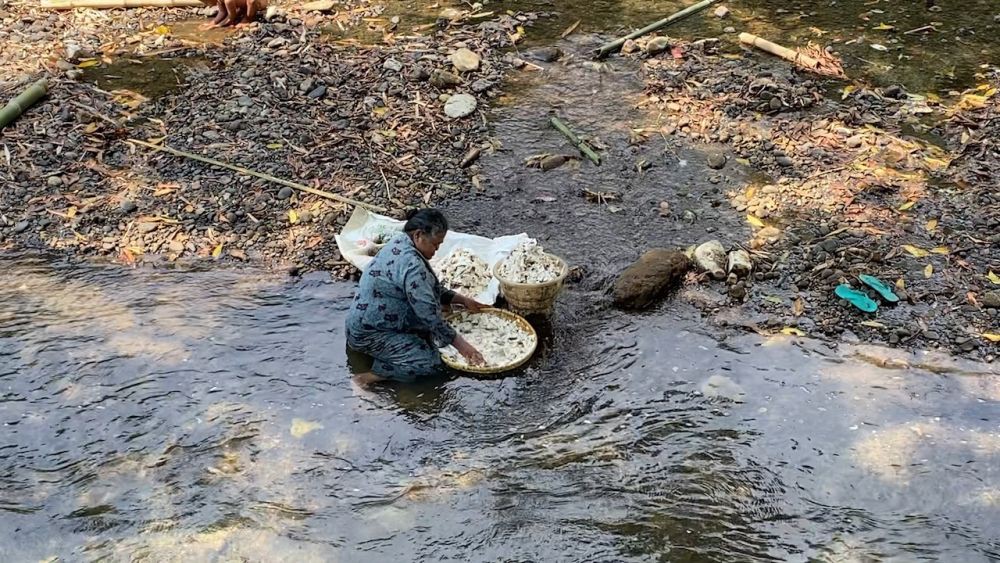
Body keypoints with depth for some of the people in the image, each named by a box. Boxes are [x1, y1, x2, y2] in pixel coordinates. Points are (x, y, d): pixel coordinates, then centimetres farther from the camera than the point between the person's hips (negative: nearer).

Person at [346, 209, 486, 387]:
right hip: (370, 333, -10)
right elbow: (429, 313, -26)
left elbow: (431, 288, 17)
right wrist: (459, 343, -20)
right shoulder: (410, 263, -27)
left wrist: (462, 300, 12)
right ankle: (369, 377, -15)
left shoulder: (402, 244, 3)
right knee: (430, 363, -16)